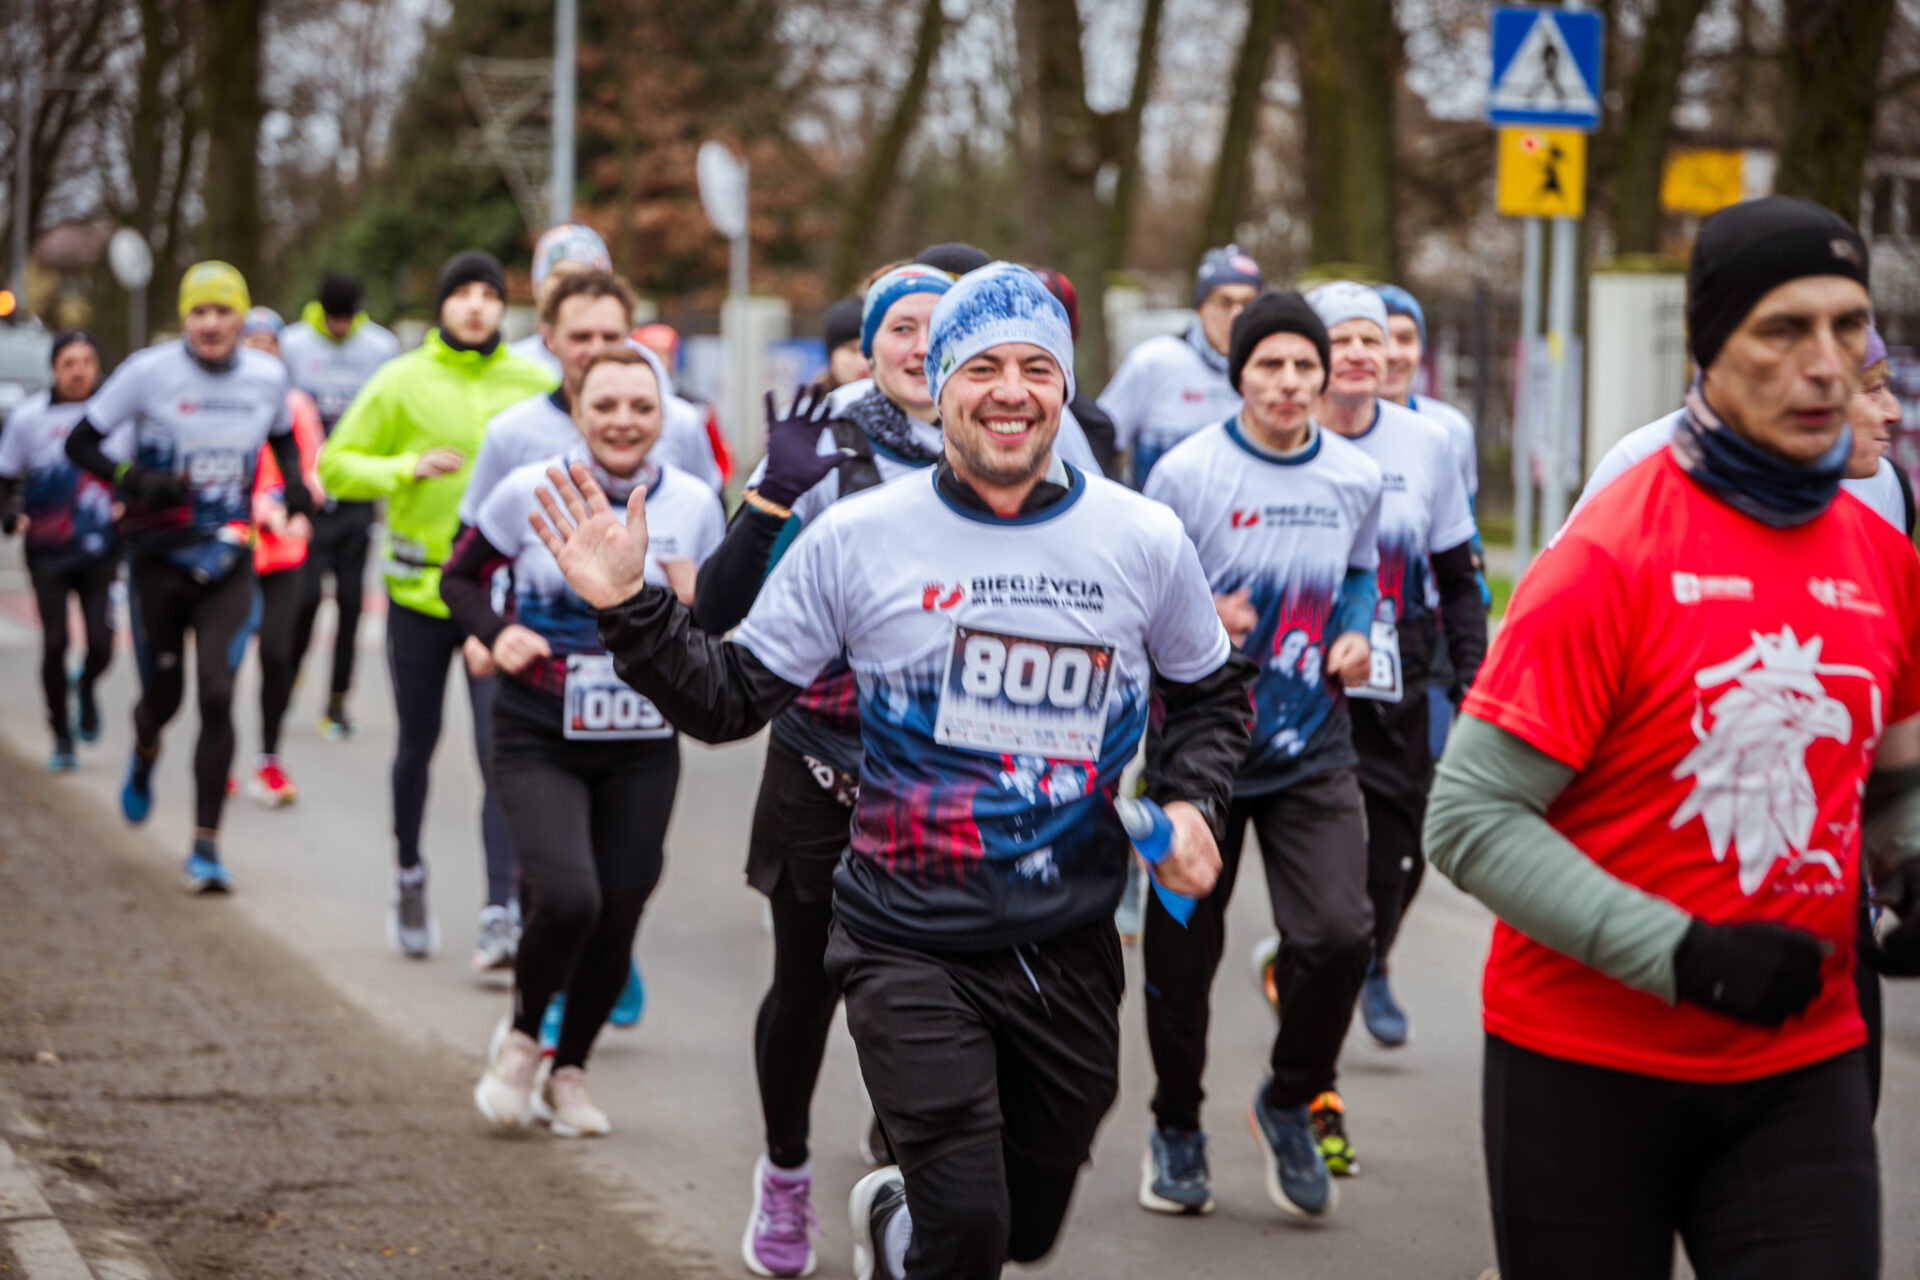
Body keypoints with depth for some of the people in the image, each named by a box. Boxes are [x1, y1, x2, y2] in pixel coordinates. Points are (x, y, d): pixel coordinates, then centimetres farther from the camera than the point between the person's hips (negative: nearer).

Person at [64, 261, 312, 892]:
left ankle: (206, 846, -5)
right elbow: (81, 443, -5)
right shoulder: (150, 372, -10)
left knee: (217, 696, -11)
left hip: (228, 561, 1)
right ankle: (144, 756, 49)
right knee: (163, 696, 9)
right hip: (159, 557, -1)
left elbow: (282, 437, 21)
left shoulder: (266, 377, 0)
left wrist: (296, 482, 1)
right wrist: (135, 479, -22)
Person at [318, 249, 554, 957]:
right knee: (417, 746, 14)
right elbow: (336, 466, 0)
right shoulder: (401, 382, -1)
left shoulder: (536, 386, 1)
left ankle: (501, 910, -13)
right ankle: (409, 879, 36)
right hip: (420, 589, 1)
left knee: (502, 753, -11)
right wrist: (408, 468, -16)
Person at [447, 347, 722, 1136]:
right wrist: (495, 634, -14)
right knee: (568, 898, -21)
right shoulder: (530, 492, -8)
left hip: (642, 751, 3)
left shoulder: (693, 505, -1)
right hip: (539, 742, -3)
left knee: (618, 915, 3)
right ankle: (520, 1034, 10)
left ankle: (568, 1072, 29)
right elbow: (460, 577, 6)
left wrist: (694, 606, -15)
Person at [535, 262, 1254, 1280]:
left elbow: (1213, 692, 16)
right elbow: (728, 699, -1)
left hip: (1069, 947, 3)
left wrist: (1190, 802, -1)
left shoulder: (1143, 541, -1)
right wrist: (627, 608, -14)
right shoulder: (858, 538, -6)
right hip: (909, 947, -3)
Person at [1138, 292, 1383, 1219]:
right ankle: (1176, 1132, 30)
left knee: (1339, 934, -14)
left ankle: (1291, 1103, 12)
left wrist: (1353, 634, 0)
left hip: (1312, 751, 2)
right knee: (1182, 951, 7)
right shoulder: (1186, 473, -9)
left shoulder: (1357, 479, 2)